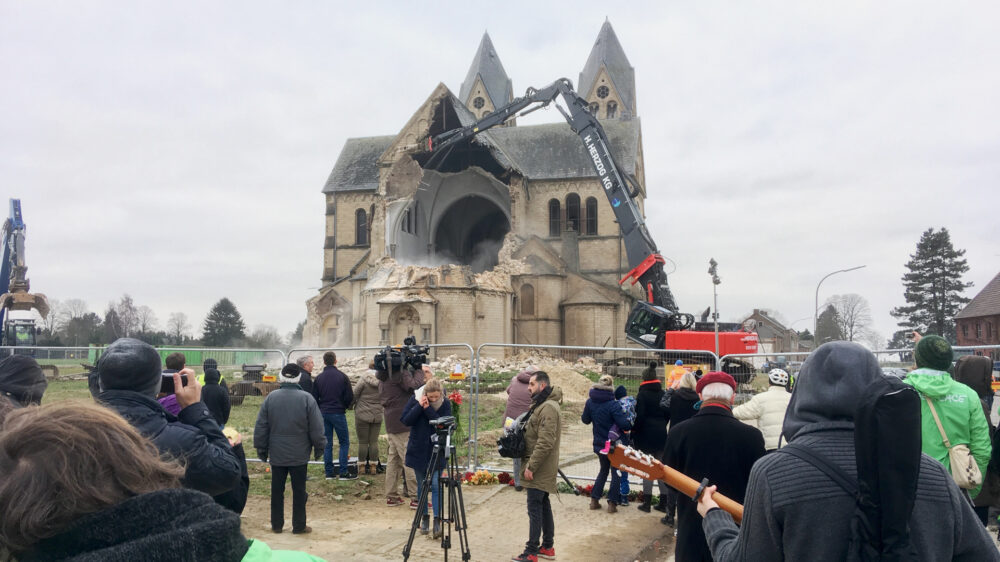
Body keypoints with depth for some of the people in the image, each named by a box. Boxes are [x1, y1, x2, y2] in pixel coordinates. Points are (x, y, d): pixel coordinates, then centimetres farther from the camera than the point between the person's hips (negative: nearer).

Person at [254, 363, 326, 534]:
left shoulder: (271, 397, -3)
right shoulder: (306, 398, -10)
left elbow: (261, 426, 2)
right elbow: (316, 427, -7)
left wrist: (261, 448, 12)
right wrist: (319, 447, 5)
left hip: (277, 454, 2)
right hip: (299, 454, -2)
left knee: (277, 490, 13)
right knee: (299, 490, 7)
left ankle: (276, 524, 21)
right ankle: (299, 526, 13)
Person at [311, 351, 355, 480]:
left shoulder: (319, 378, 1)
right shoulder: (342, 377, -7)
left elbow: (314, 398, 2)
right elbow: (350, 397, -7)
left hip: (324, 414, 3)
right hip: (338, 413, -3)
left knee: (327, 444, 9)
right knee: (344, 442, 5)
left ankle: (329, 473, 11)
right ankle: (343, 472, 1)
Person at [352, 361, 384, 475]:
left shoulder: (363, 380, -10)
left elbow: (354, 395, -6)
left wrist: (351, 405, 11)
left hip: (362, 415, -3)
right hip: (377, 415, 3)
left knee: (363, 442, 4)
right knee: (374, 442, 9)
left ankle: (361, 466, 10)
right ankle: (374, 466, 11)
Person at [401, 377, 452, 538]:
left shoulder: (445, 404, -6)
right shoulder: (415, 400, -6)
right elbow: (406, 420, -13)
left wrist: (428, 409, -23)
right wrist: (419, 406, -22)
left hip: (437, 452, -1)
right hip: (418, 451, 1)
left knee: (436, 485, -6)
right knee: (422, 486, 10)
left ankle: (437, 520, -4)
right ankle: (424, 518, 23)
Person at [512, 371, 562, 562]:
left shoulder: (548, 407, -18)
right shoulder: (541, 404, 14)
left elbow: (545, 442, -24)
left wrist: (531, 466, -20)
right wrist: (529, 464, 16)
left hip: (539, 469, -10)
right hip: (541, 468, 10)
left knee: (535, 508, -7)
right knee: (543, 505, 15)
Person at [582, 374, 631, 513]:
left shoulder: (590, 402, -5)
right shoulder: (612, 404, -22)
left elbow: (585, 419, 8)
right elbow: (623, 424, -25)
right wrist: (631, 425, -6)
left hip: (599, 444, 5)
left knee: (603, 470, 23)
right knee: (616, 472, 11)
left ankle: (594, 499, 22)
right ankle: (612, 503, 10)